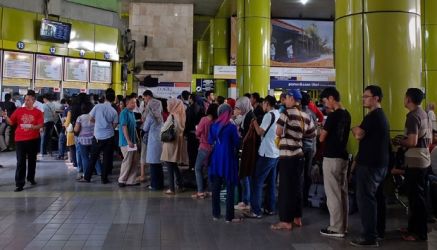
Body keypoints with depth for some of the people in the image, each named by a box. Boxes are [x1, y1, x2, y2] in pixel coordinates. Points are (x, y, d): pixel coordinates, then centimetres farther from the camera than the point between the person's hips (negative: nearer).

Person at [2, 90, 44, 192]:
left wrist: (33, 127, -26)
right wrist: (5, 117, -14)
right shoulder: (19, 110, 2)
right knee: (21, 162, -3)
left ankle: (31, 178, 34)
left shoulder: (38, 112, -1)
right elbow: (11, 122, 4)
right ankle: (19, 184, -2)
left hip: (33, 140, 1)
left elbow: (41, 125, -8)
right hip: (20, 139, 0)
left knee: (32, 160, 15)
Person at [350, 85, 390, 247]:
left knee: (365, 198, -9)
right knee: (376, 196, 16)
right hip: (380, 162, 11)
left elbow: (358, 135, -19)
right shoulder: (381, 115, 17)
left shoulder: (372, 116, -17)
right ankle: (379, 230, 26)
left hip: (369, 164, -11)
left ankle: (370, 237, -9)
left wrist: (354, 129, -1)